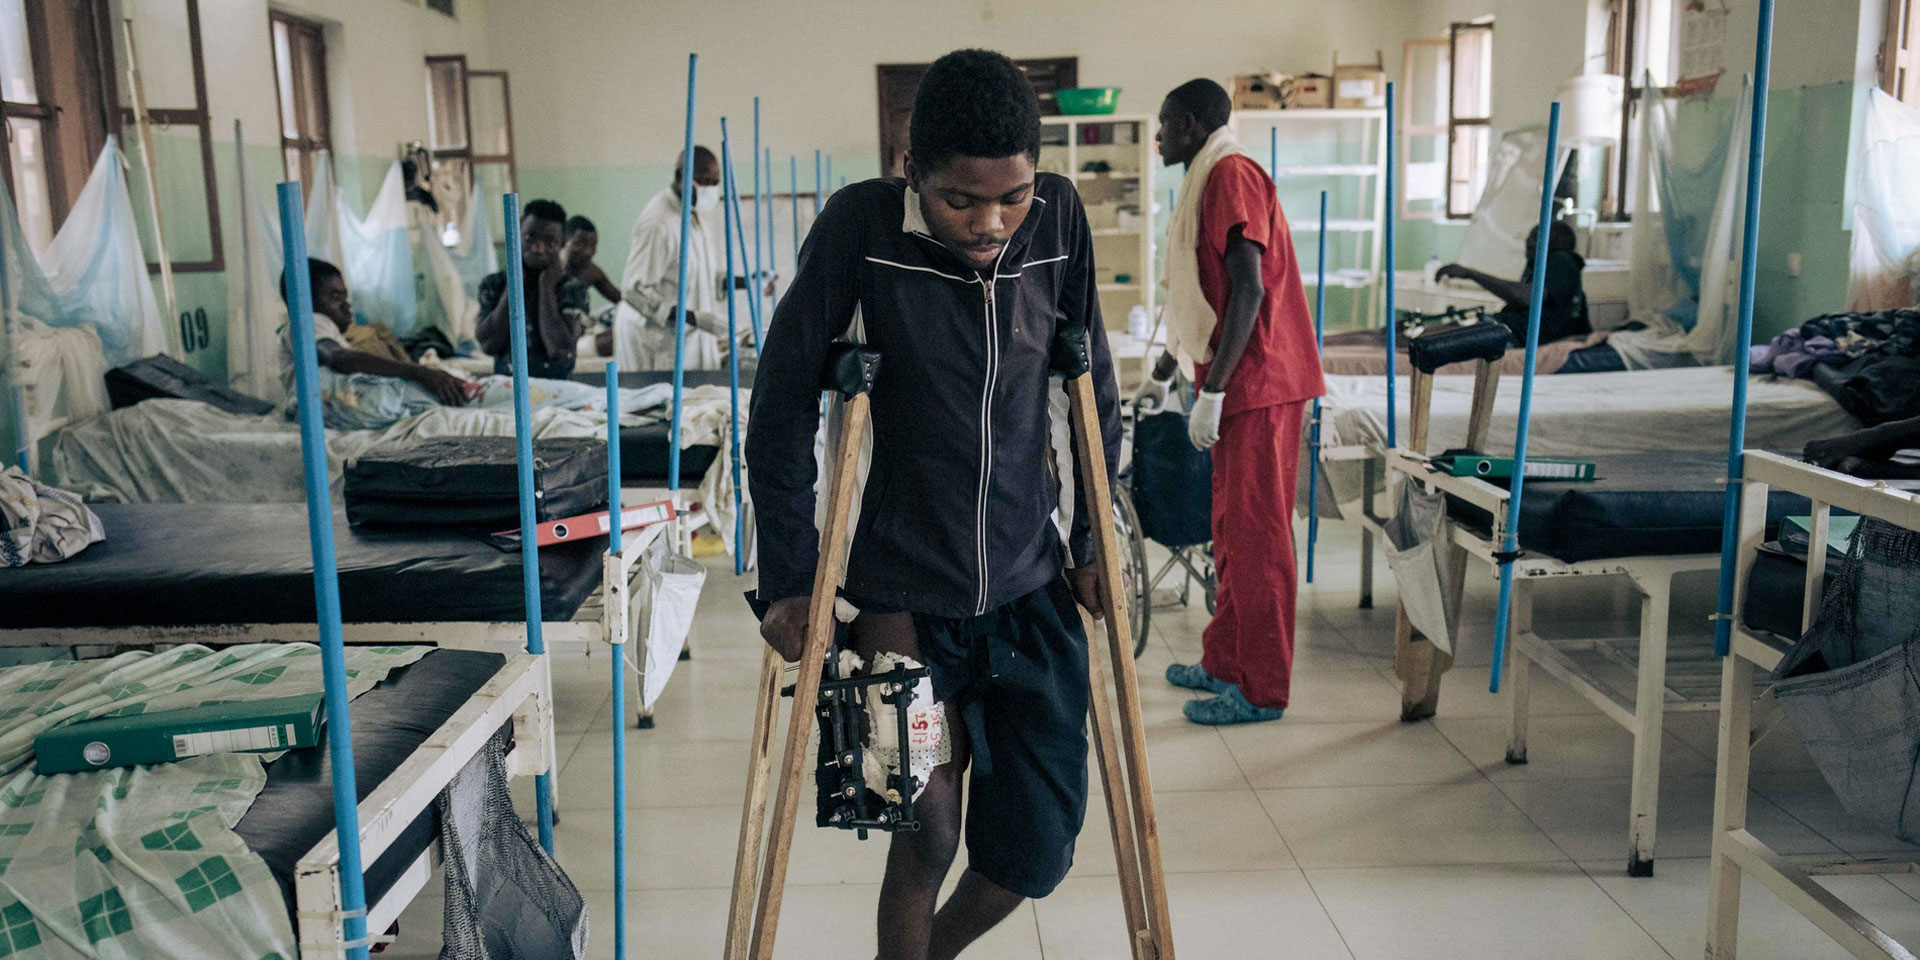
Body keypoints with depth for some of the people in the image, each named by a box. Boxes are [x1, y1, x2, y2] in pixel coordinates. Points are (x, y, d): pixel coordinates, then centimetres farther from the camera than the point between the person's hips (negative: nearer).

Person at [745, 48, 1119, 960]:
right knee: (928, 833, 2)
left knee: (1036, 848, 7)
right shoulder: (861, 227, -12)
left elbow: (1095, 396, 8)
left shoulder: (1059, 220, -3)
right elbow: (781, 414, -8)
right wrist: (789, 583, -7)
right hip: (903, 599, -3)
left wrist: (1094, 543, 10)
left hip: (1031, 591, 3)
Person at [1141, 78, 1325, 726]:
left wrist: (1212, 391, -22)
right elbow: (1199, 296, 29)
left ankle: (1261, 689, 2)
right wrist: (1162, 373, 36)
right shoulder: (1211, 181, 20)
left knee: (1255, 533, -5)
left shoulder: (1231, 175, -12)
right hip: (1242, 386, 10)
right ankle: (1224, 663, 26)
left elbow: (1248, 292, -22)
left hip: (1256, 383, -10)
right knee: (1231, 528, 15)